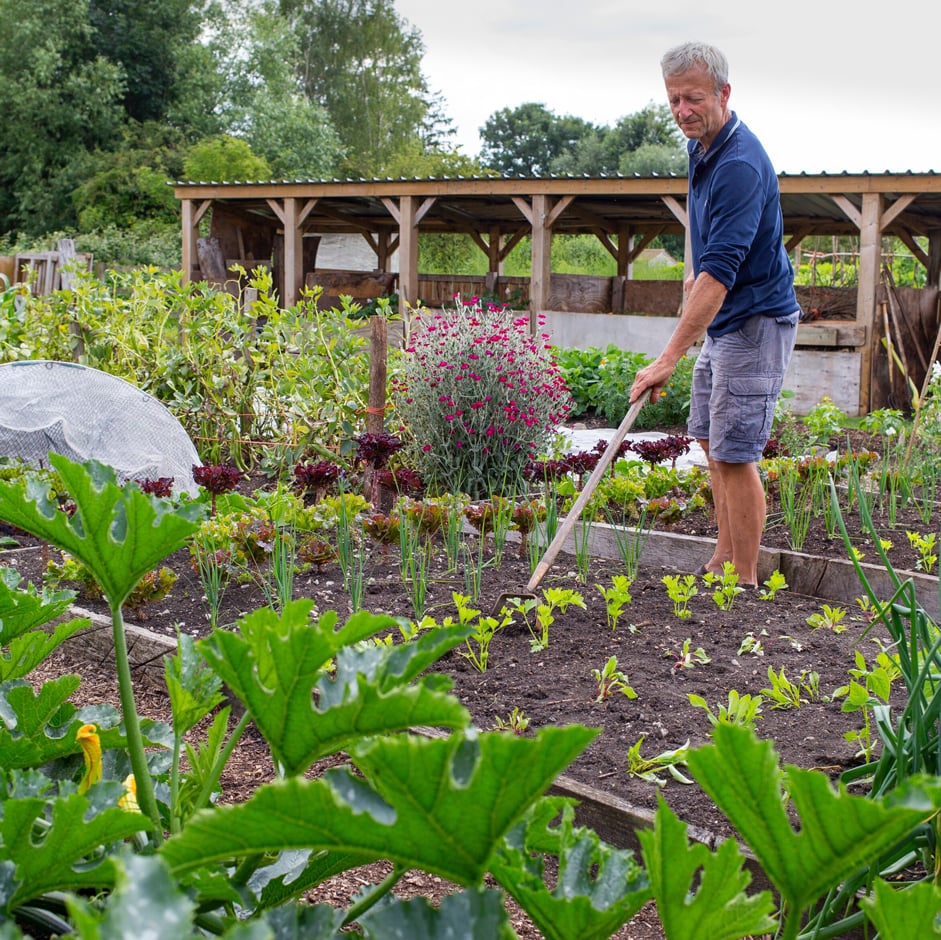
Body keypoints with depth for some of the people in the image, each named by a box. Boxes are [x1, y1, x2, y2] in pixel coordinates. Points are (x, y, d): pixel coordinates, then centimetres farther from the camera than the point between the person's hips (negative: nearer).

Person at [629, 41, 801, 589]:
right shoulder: (703, 148, 7)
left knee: (735, 455, -10)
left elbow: (721, 273, -33)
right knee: (712, 442, 15)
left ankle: (744, 584, -1)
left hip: (756, 322, -10)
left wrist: (670, 359, -37)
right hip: (723, 318, 10)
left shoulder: (740, 165, -25)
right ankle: (723, 562, 26)